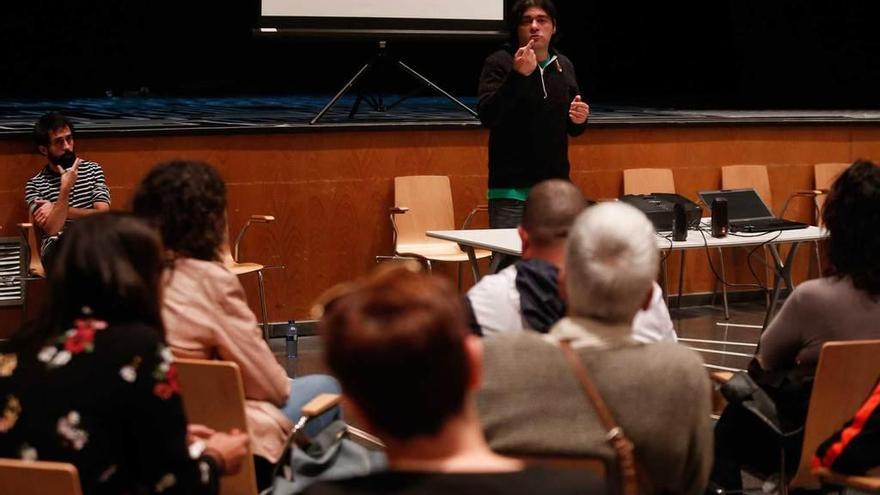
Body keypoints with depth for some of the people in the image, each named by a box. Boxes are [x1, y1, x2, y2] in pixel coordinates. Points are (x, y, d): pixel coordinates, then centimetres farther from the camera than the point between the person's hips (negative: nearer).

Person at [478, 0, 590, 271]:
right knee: (507, 266, -9)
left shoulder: (564, 66, 12)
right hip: (512, 188, -5)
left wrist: (579, 119, -2)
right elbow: (487, 115, -20)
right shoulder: (499, 63, -5)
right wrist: (517, 76, -28)